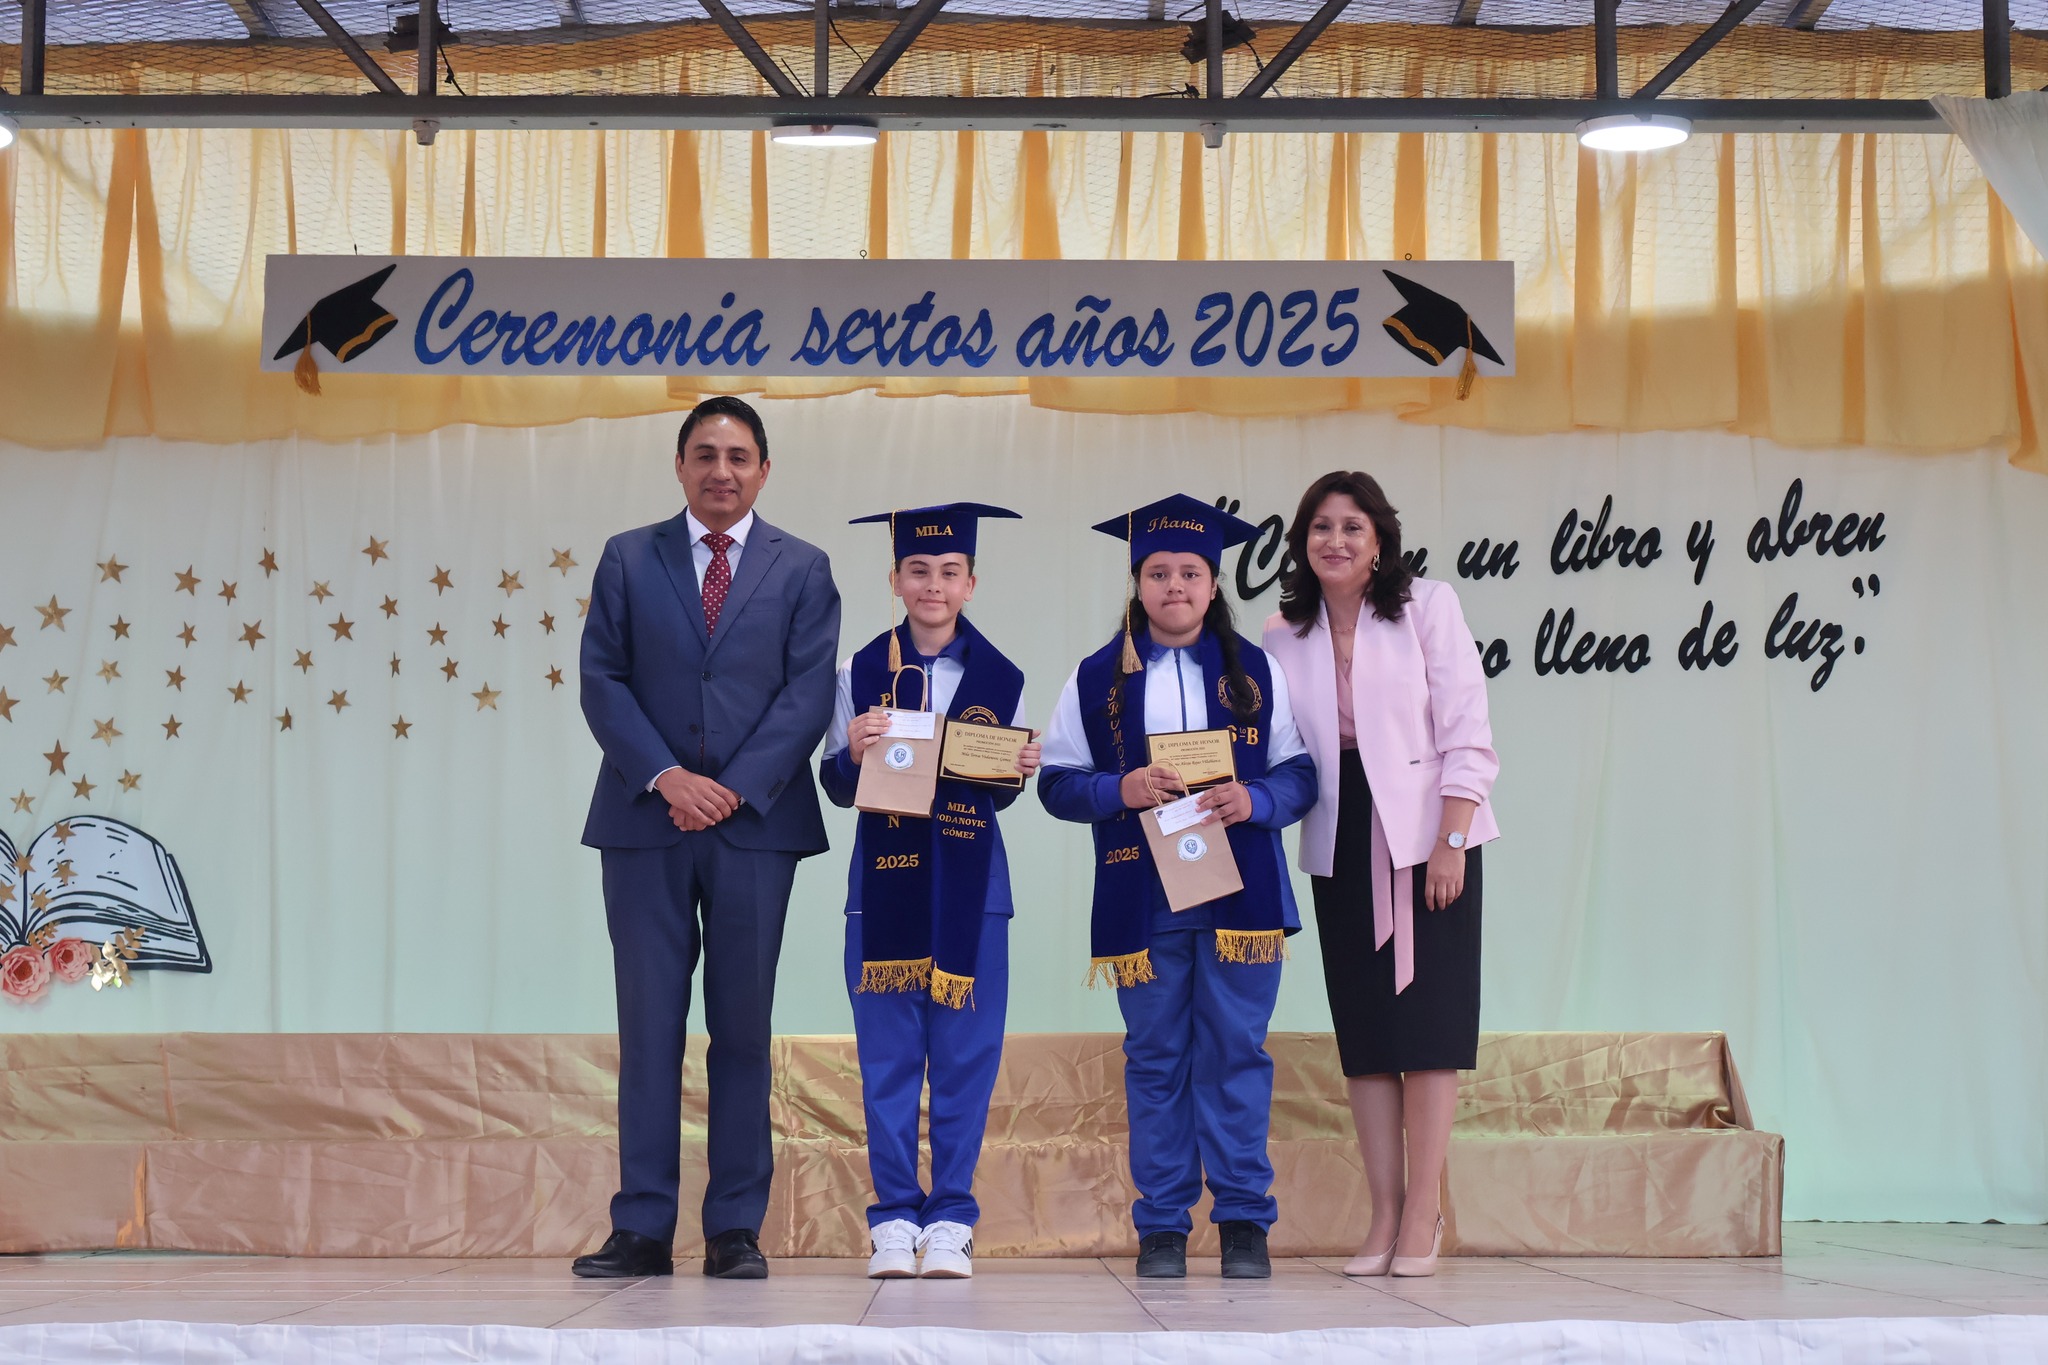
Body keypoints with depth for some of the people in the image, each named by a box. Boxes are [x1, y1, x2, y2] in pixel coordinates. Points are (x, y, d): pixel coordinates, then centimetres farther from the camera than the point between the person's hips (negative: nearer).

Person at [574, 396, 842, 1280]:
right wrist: (665, 776, -11)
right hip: (645, 820, 0)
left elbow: (809, 693, -1)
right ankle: (643, 1229, 5)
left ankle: (736, 1229, 9)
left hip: (754, 821, 0)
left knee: (742, 1027, 3)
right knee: (648, 1025, 1)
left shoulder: (802, 569, 9)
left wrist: (735, 790, -12)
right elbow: (602, 679, 2)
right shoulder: (628, 559, 10)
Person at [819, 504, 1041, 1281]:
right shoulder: (860, 673, 5)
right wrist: (853, 754, -14)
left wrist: (1019, 773, -12)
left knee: (966, 1054, 1)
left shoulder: (1000, 677, 5)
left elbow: (999, 794, 9)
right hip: (885, 879, 0)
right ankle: (894, 1219, 11)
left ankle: (951, 1219, 11)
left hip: (969, 884, 0)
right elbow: (835, 786, 6)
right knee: (888, 1054, 3)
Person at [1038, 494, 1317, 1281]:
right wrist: (1121, 789, -13)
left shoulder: (1255, 672, 7)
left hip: (1241, 890, 0)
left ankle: (1244, 1217, 9)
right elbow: (1057, 782, 4)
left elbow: (1299, 773, 5)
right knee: (1156, 1059, 4)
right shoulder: (1097, 679, 7)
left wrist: (1254, 800, -14)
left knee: (1236, 1051, 0)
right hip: (1142, 899, 0)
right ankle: (1162, 1224, 11)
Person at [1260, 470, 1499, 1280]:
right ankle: (1386, 1212, 10)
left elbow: (1465, 732, -7)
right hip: (1340, 843, 4)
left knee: (1427, 1015, -3)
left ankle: (1424, 1213, 2)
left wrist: (1450, 842, -13)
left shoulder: (1427, 608, -3)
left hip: (1424, 832, -3)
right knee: (1361, 1028, 4)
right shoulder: (1282, 636, 6)